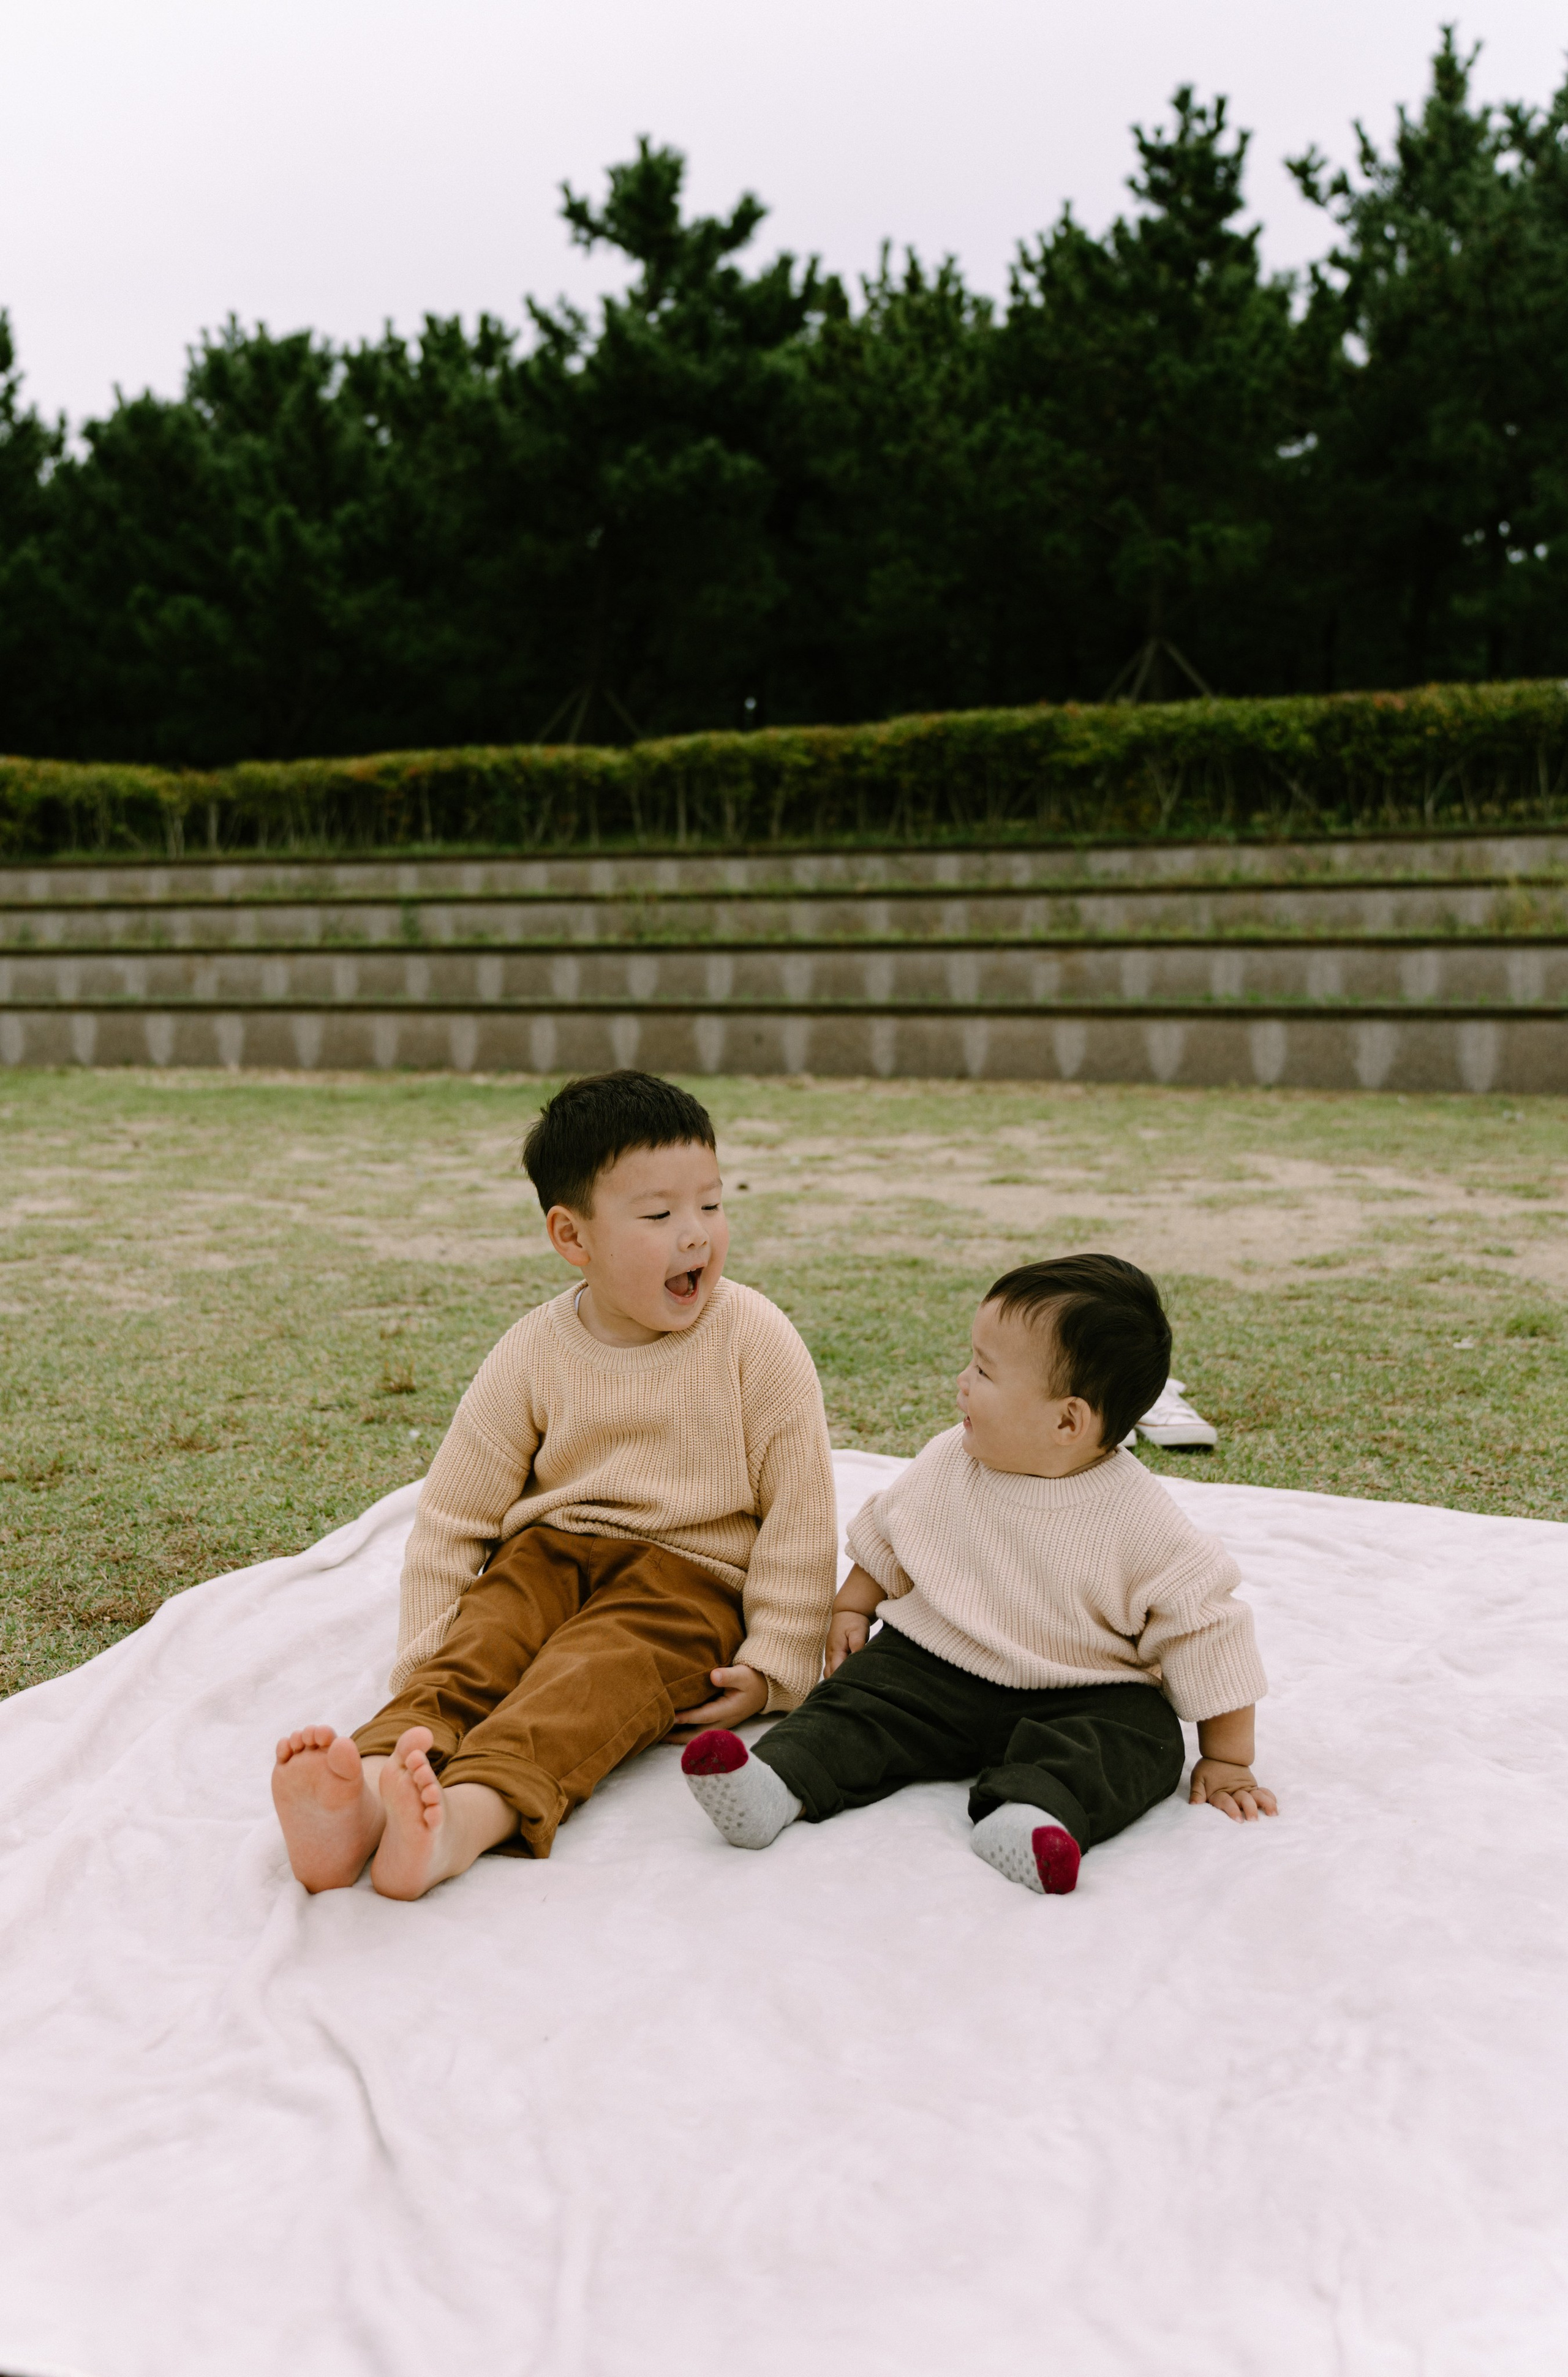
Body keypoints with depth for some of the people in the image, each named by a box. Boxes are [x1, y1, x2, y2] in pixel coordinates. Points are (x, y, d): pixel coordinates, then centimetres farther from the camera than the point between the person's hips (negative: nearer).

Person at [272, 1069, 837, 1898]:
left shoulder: (755, 1340, -6)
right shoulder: (534, 1355, -2)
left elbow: (800, 1512, -3)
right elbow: (453, 1518, 5)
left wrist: (773, 1663, -9)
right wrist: (425, 1658, -3)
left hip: (690, 1575, -3)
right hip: (550, 1553, 3)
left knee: (591, 1676, -32)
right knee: (478, 1647, -28)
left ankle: (468, 1815, -58)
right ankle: (368, 1785, -54)